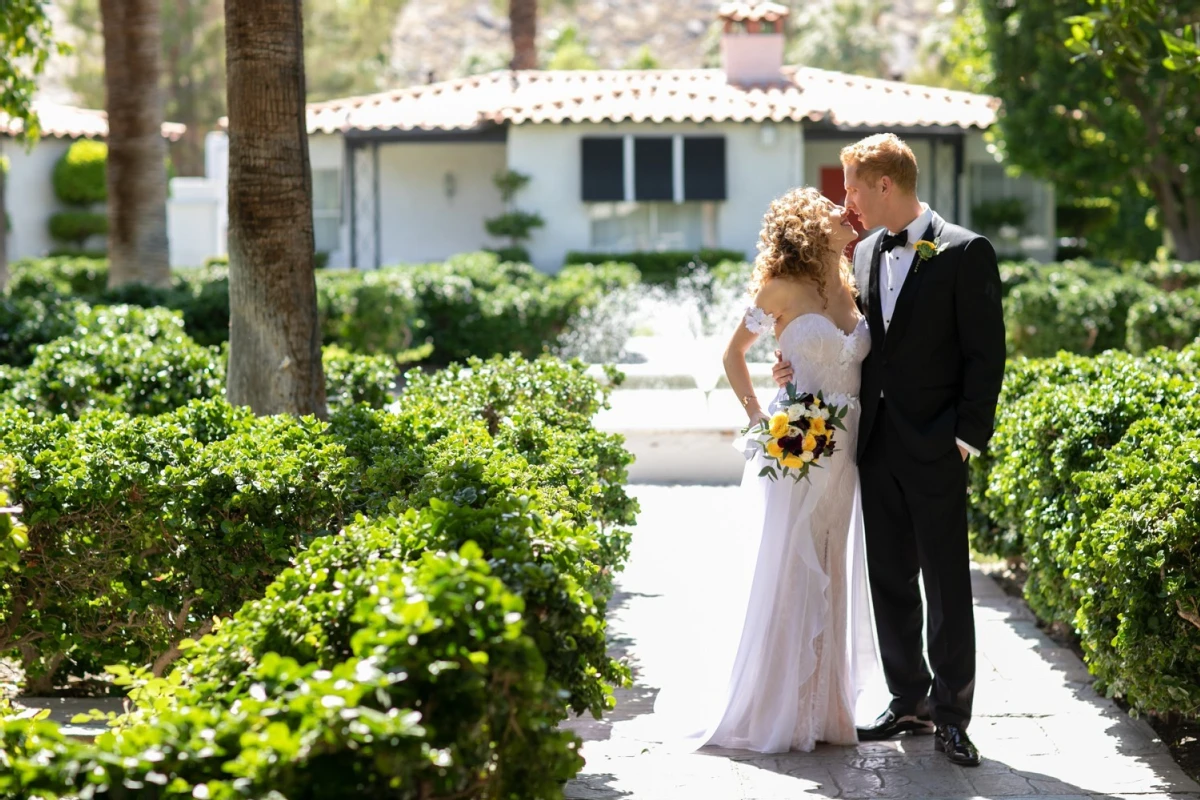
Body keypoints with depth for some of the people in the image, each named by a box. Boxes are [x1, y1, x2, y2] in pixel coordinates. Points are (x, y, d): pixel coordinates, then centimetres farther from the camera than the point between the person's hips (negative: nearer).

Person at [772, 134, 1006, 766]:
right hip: (877, 445, 7)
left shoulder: (965, 253, -9)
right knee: (889, 580, 11)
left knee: (946, 584, 0)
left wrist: (968, 436, -13)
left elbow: (985, 353, -10)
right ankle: (909, 702, 22)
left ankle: (951, 715, 7)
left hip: (935, 450, -7)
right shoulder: (867, 253, 12)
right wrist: (805, 362, 1)